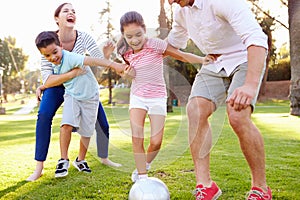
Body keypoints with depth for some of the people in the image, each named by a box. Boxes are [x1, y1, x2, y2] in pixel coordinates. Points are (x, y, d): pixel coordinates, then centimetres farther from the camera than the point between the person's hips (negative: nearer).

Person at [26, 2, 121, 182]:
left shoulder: (84, 37, -21)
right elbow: (47, 79, -30)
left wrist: (106, 55, -47)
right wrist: (73, 73, -44)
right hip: (57, 85, -2)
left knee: (102, 123, -3)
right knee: (44, 115, -29)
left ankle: (104, 158, 26)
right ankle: (39, 169, -21)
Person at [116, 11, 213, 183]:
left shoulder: (155, 44, -16)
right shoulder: (126, 52, -2)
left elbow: (182, 55, -11)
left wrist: (202, 59, -25)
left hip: (157, 97, -3)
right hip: (137, 96, 3)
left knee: (156, 141, -6)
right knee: (137, 137, -10)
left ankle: (144, 166, 24)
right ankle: (142, 176, 3)